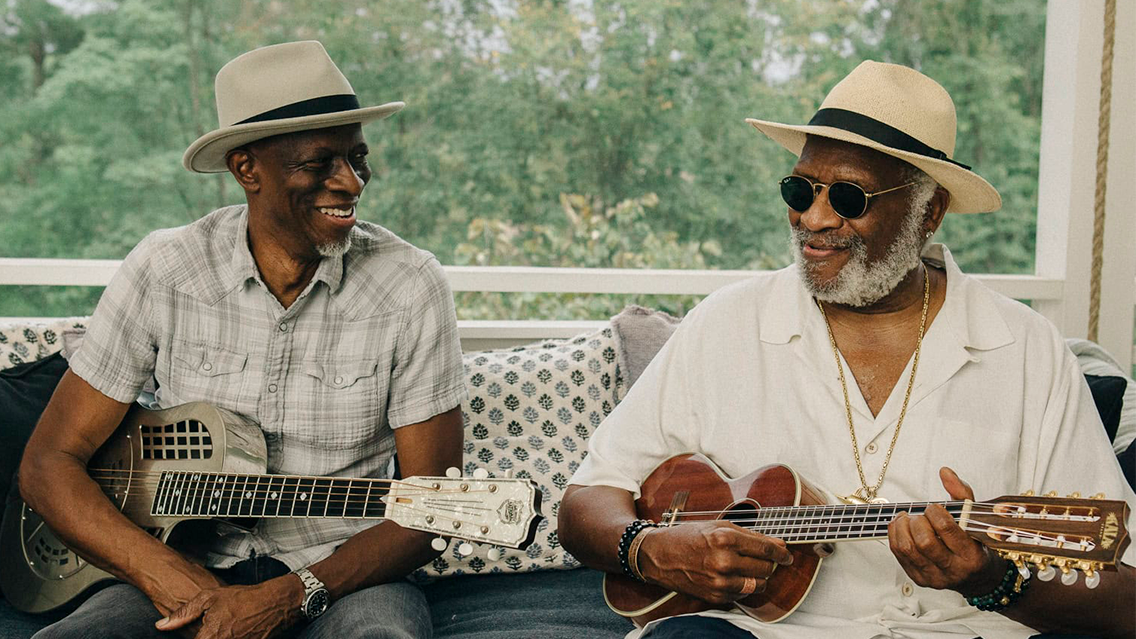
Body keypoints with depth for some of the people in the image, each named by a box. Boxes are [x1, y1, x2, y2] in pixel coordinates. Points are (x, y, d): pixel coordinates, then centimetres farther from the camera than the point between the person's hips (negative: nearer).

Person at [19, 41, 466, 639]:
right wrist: (172, 581, -15)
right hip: (183, 568, 1)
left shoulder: (412, 287, -7)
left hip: (342, 574, 0)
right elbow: (48, 462, -1)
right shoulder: (162, 269, -3)